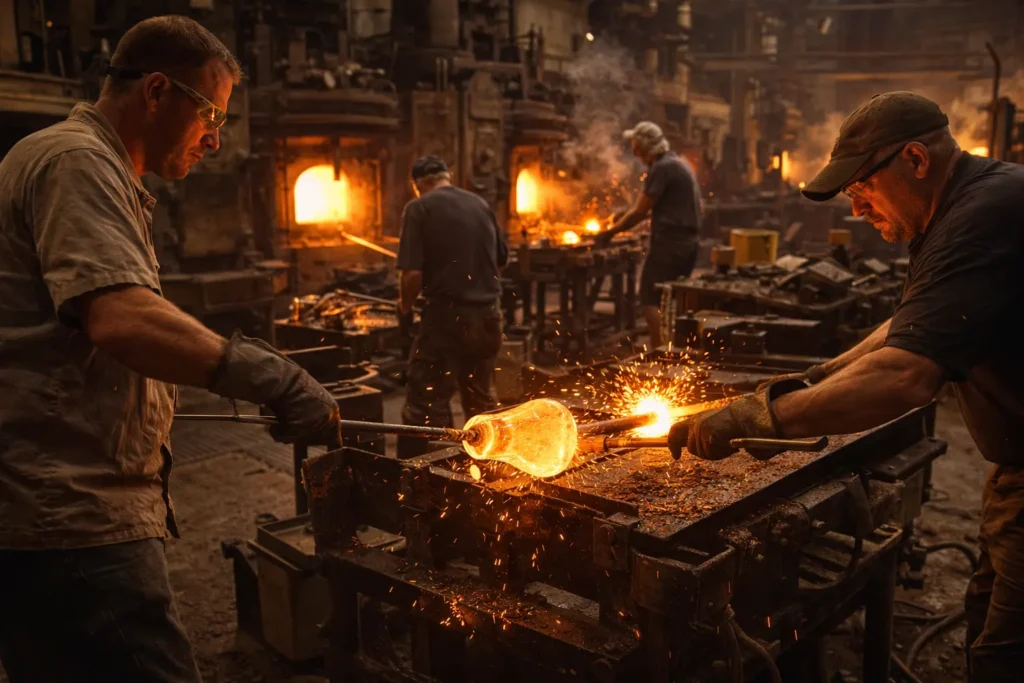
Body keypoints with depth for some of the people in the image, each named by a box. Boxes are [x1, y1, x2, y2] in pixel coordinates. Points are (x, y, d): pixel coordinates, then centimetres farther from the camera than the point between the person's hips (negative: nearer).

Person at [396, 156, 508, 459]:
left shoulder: (419, 209, -6)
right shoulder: (481, 204, 10)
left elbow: (413, 273, -14)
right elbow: (501, 260, 19)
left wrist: (405, 304, 4)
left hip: (446, 317, -6)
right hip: (487, 316, 6)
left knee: (426, 405, 0)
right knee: (481, 398, 20)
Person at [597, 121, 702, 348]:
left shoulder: (661, 168, -13)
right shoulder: (680, 163, 16)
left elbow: (640, 212, -14)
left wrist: (610, 232, -4)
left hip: (668, 243, -9)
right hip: (688, 242, 9)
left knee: (650, 300, -6)